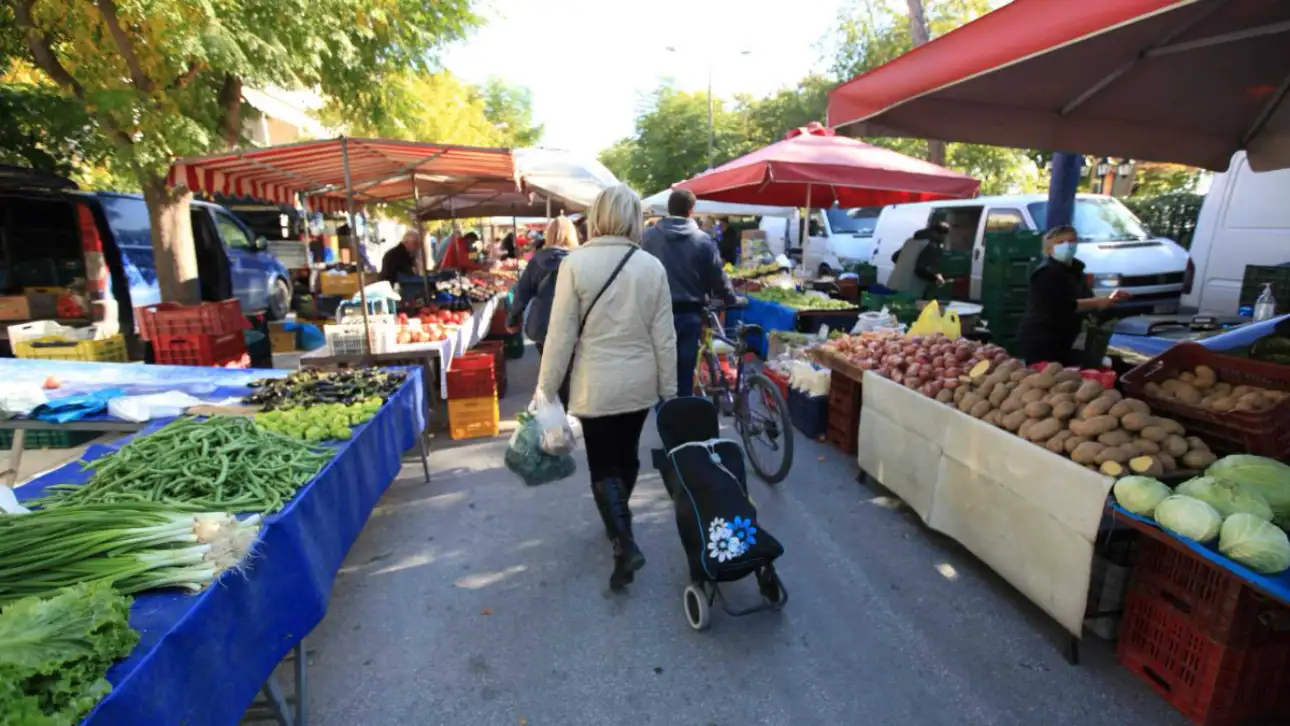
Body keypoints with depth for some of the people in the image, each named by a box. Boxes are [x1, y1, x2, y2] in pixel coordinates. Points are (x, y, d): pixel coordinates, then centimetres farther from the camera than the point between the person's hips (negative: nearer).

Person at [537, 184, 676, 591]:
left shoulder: (575, 263, -12)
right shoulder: (652, 266, -4)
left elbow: (560, 334, -12)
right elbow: (664, 337, -1)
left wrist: (546, 389, -2)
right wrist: (668, 389, 9)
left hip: (596, 385, -3)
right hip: (640, 383, 4)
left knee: (603, 466, 9)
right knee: (626, 455, 21)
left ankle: (625, 544, -1)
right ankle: (618, 520, 41)